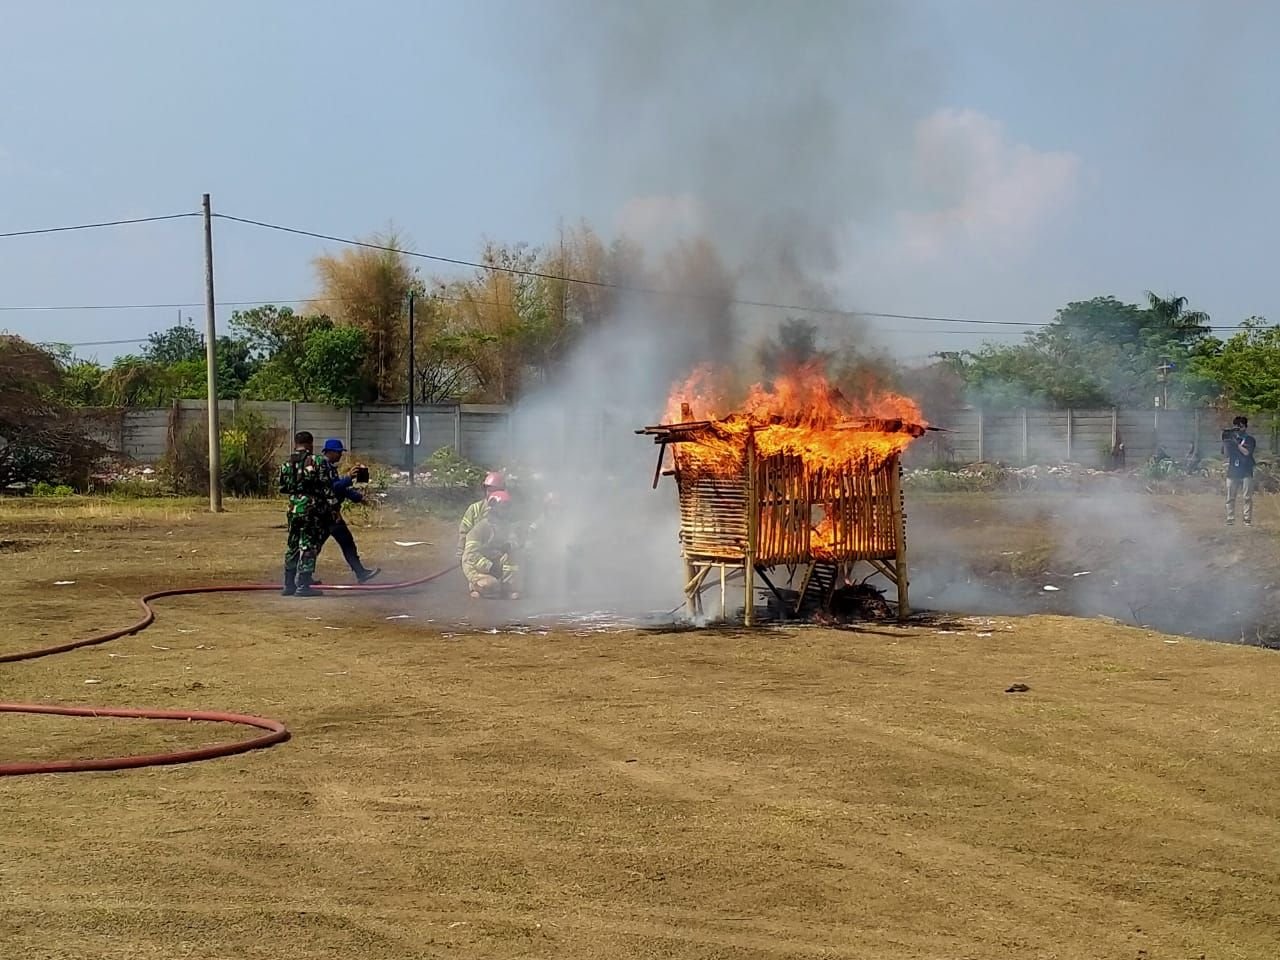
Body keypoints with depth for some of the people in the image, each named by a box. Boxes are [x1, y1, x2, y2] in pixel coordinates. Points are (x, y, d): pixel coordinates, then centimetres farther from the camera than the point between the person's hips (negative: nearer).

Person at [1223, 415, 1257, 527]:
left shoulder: (1250, 440, 4)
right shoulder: (1231, 437, 12)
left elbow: (1246, 452, -12)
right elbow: (1226, 454, 6)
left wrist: (1236, 443, -18)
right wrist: (1225, 443, -10)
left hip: (1246, 473, -3)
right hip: (1232, 472, 3)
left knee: (1247, 498, -6)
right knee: (1230, 498, 2)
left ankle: (1248, 519, -5)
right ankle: (1230, 519, 5)